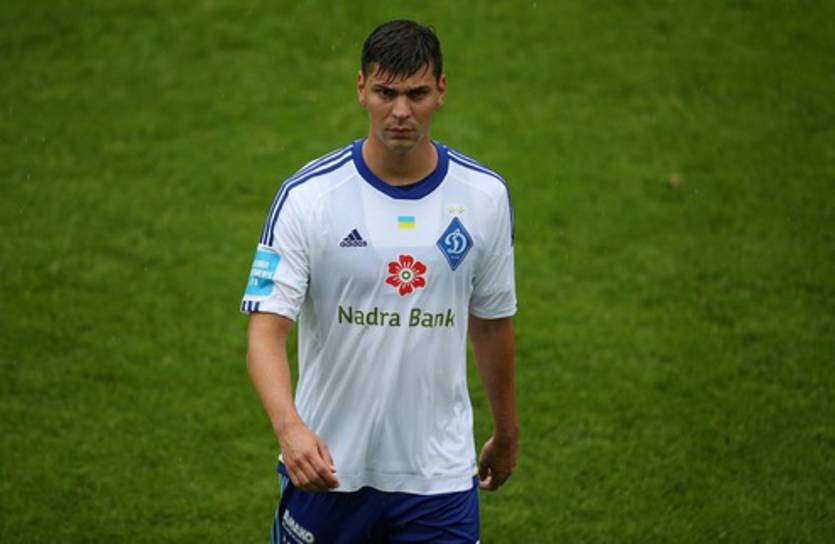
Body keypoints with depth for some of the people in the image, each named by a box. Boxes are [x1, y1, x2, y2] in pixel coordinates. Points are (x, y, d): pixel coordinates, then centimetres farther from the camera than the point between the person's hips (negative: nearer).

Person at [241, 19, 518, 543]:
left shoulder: (485, 196, -3)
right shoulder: (307, 196, -12)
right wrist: (290, 426, -35)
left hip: (438, 475, 1)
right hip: (326, 466, -1)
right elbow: (266, 329, -18)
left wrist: (507, 431, 19)